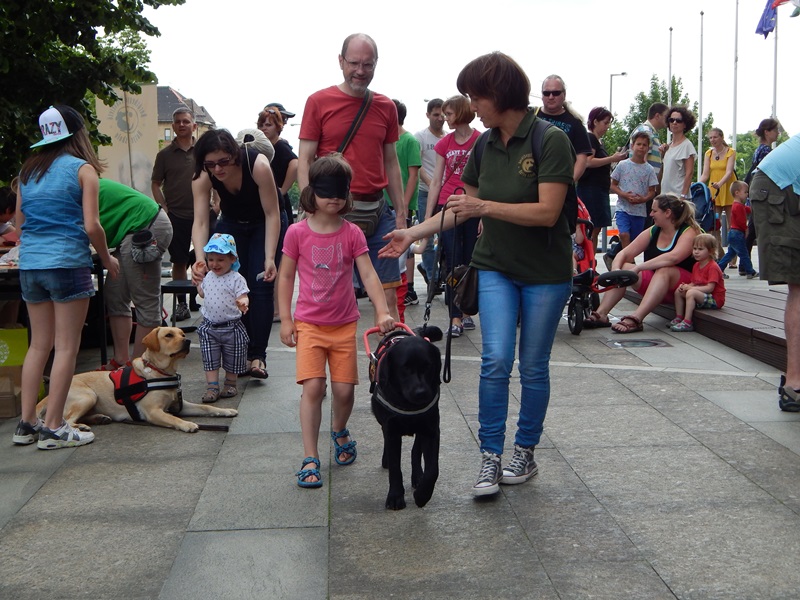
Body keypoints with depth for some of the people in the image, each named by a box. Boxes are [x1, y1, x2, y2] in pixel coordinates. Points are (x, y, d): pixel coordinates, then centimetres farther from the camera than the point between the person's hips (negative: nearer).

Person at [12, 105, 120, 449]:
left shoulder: (28, 171, 12)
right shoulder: (82, 169, -4)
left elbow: (19, 223, 15)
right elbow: (91, 226, -9)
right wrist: (107, 259, 5)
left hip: (29, 266, 6)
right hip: (67, 263, -6)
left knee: (38, 344, 13)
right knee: (66, 347, 0)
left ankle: (27, 423, 15)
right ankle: (53, 428, 1)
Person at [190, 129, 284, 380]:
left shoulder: (258, 165, -35)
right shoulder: (202, 176, -26)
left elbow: (272, 214, -28)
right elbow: (200, 221, -31)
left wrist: (270, 258, -34)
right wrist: (200, 259, -47)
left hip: (266, 223, -3)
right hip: (232, 224, 3)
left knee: (260, 287, -11)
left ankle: (257, 354, -7)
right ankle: (241, 353, 7)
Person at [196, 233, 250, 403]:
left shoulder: (236, 279, -13)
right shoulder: (208, 277, 6)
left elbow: (242, 297, -22)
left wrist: (243, 303, -42)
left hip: (231, 327, -4)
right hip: (209, 326, 4)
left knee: (232, 358, 10)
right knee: (210, 359, 3)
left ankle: (230, 384, 28)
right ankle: (212, 387, 7)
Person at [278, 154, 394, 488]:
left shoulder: (352, 234, -2)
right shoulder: (298, 233, -4)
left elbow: (368, 275, -7)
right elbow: (286, 276, 3)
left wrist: (382, 312, -19)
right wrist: (285, 318, -1)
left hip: (344, 324, 2)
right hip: (309, 323, -2)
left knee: (344, 389, 3)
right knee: (312, 387, -12)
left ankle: (339, 431, 36)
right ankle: (310, 459, -3)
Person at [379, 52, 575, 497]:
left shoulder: (551, 140, -15)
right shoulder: (487, 145, 4)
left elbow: (547, 211, -22)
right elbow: (465, 207, 14)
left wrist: (485, 206, -24)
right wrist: (413, 234, 11)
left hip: (546, 273, -4)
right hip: (497, 267, 4)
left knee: (534, 367, 7)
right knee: (496, 361, -8)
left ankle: (526, 453, 23)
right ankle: (491, 459, 1)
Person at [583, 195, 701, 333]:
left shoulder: (689, 232, -11)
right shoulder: (652, 232, 8)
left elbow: (673, 257, -31)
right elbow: (624, 253, 1)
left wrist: (638, 268, -36)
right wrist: (615, 270, -22)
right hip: (654, 284, 6)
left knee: (664, 270, -36)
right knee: (623, 267, -15)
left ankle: (636, 318, -50)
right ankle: (601, 314, -30)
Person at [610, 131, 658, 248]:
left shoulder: (649, 169, 3)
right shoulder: (622, 165, 1)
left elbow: (652, 192, 5)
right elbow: (613, 185, 4)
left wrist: (643, 199, -17)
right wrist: (625, 195, -13)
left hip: (640, 211, 2)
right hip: (623, 208, -2)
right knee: (624, 235, -22)